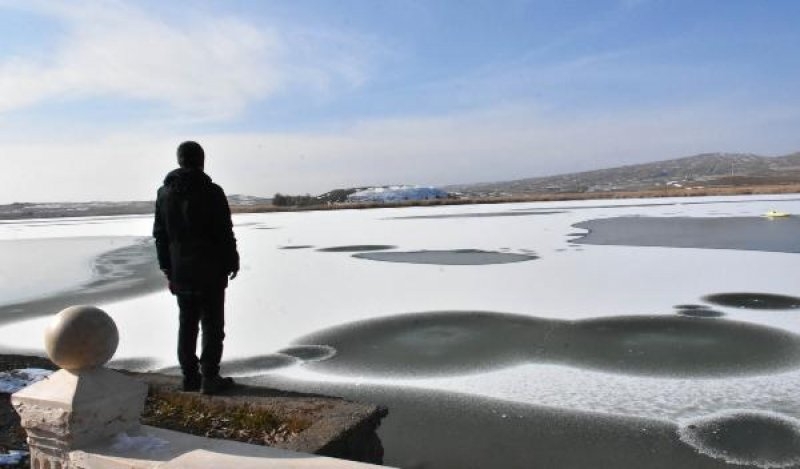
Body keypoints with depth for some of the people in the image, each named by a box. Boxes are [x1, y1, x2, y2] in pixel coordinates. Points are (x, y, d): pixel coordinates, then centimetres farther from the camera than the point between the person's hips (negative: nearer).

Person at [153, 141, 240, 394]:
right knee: (212, 325, 2)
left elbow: (159, 234, 10)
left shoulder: (164, 193, 7)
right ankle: (209, 377, 2)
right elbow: (225, 232, -10)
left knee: (187, 324, 12)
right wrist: (232, 262, 2)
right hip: (210, 271, -5)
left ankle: (190, 376, 17)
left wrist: (167, 269, 16)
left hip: (180, 272, 5)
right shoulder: (211, 192, -11)